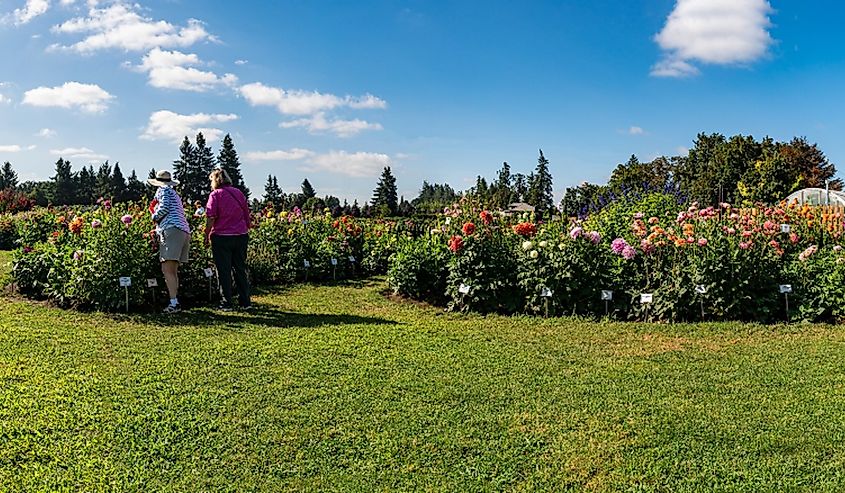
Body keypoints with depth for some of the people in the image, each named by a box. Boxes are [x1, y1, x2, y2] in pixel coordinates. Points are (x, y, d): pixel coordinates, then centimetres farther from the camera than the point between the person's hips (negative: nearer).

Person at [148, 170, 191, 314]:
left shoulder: (163, 191, 5)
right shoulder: (175, 194, 31)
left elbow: (164, 208, -9)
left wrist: (154, 217, 8)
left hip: (172, 230, -9)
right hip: (185, 231, 9)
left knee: (167, 269, -14)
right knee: (173, 271, 10)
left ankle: (174, 303, -22)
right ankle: (176, 302, 8)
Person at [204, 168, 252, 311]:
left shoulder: (215, 194, -6)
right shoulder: (238, 193, 9)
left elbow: (211, 218, -11)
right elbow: (247, 215, 14)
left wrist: (207, 235, -2)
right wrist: (246, 231, 23)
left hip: (222, 237, -4)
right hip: (241, 236, 5)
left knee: (224, 272, 3)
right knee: (241, 270, 11)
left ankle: (226, 303, 7)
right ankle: (246, 302, 13)